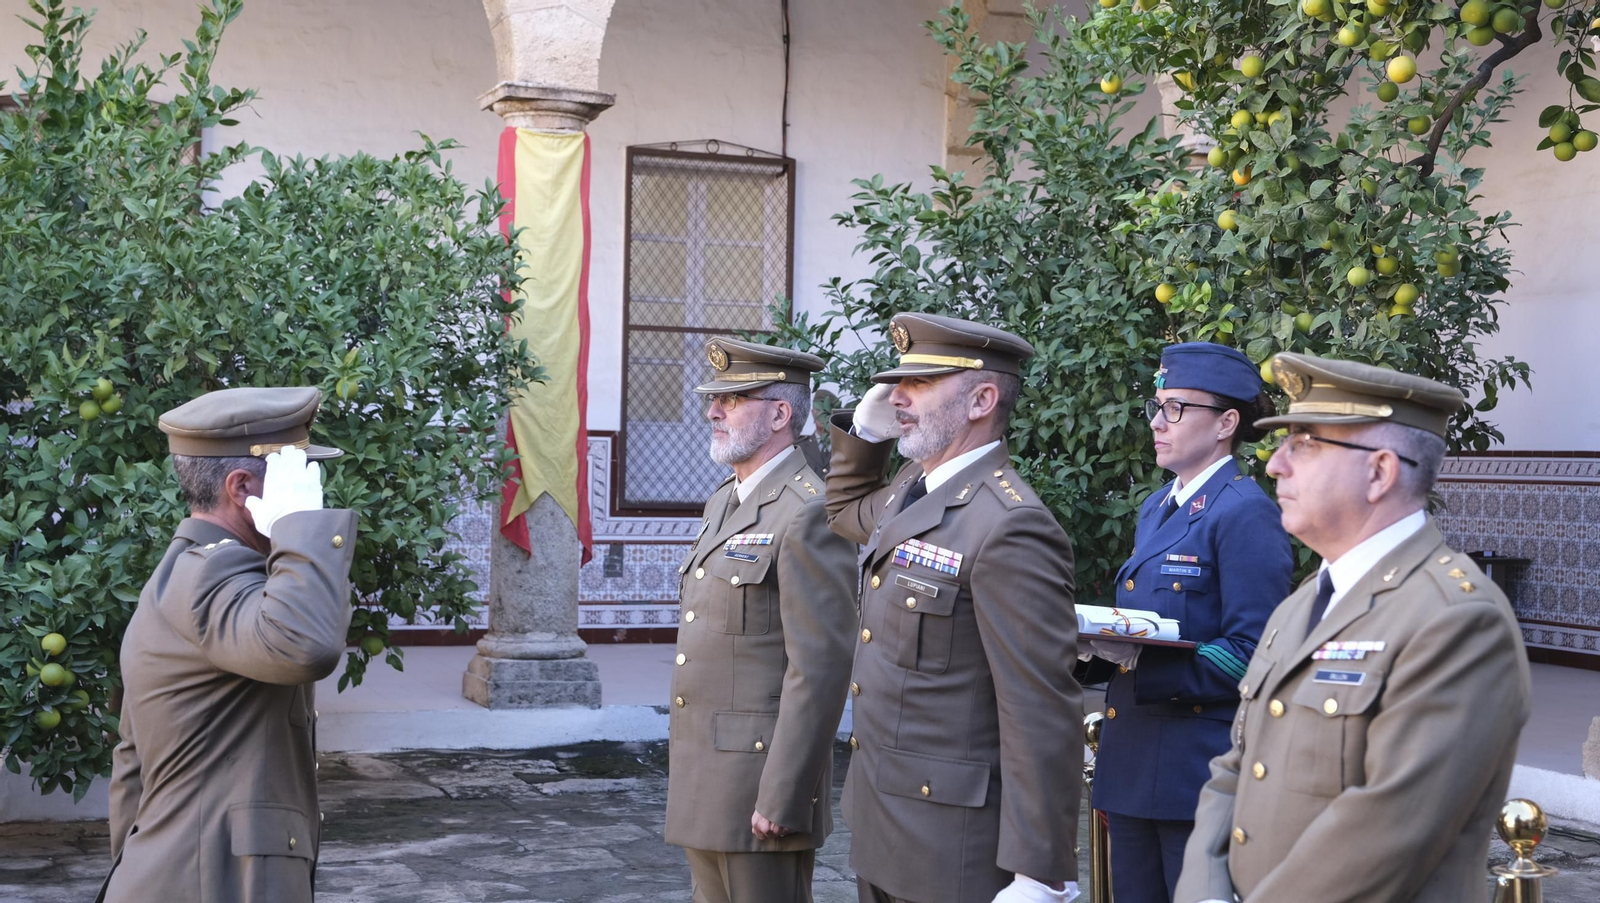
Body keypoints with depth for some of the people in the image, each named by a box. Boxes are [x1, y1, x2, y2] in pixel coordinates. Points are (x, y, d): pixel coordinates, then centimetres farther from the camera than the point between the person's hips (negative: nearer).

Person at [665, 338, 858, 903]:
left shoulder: (809, 514, -15)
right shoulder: (723, 502, 15)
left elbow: (820, 667, -20)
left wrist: (782, 798, -22)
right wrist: (686, 768, 19)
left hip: (762, 775, -9)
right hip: (704, 779, 9)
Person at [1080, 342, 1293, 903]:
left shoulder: (1246, 514, -13)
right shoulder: (1155, 509, 14)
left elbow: (1250, 656, -18)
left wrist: (1142, 663, -26)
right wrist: (1099, 642, 0)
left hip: (1200, 771, -8)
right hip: (1133, 766, 8)